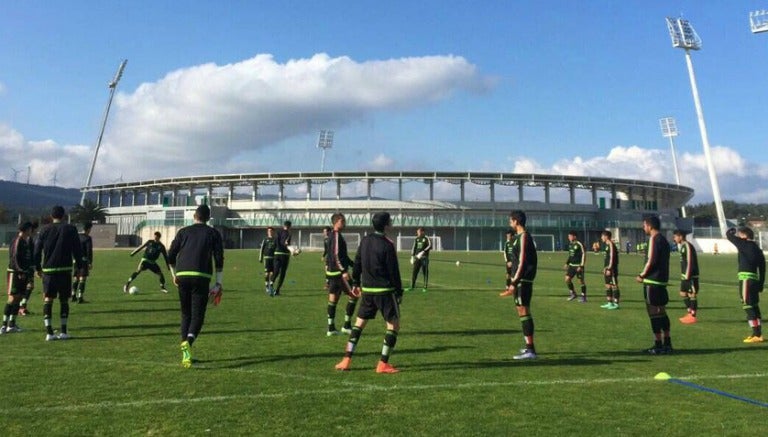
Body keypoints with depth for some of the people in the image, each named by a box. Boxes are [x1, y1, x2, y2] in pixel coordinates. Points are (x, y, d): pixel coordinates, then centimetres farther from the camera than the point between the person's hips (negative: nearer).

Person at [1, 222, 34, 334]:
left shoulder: (26, 241, 15)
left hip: (22, 273, 9)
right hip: (15, 273, -9)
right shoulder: (17, 241, -12)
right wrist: (20, 272, -21)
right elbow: (14, 258, -17)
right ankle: (4, 325, -6)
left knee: (18, 298, 9)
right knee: (12, 298, -10)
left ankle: (12, 324, 15)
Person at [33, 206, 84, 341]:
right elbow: (77, 250, -1)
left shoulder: (45, 230, 6)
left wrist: (38, 268, 17)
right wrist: (79, 266, 7)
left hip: (48, 270, 1)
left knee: (47, 300, 4)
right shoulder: (70, 229, 0)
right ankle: (63, 332, 10)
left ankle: (49, 332, -3)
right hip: (65, 269, -1)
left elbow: (37, 250, 7)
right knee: (64, 300, 8)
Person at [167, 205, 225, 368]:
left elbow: (171, 257, 12)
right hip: (201, 277, -2)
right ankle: (188, 342, -26)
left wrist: (174, 275, 26)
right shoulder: (213, 233, 9)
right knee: (197, 316, 2)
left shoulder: (183, 232, 14)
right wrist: (218, 285, 5)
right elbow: (219, 260, 2)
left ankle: (185, 354, 10)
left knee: (186, 314, 16)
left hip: (182, 276, 2)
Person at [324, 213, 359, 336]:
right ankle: (346, 326, 1)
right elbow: (336, 256, -22)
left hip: (332, 272, 10)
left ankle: (331, 328, 11)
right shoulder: (336, 236, -14)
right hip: (338, 272, -10)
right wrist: (344, 271, -25)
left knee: (332, 300, 9)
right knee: (354, 296, -3)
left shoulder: (331, 236, 17)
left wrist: (353, 264, 27)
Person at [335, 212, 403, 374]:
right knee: (394, 325, 4)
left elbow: (357, 263, 11)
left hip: (367, 289, 6)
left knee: (359, 323, 15)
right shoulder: (387, 245, -14)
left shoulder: (365, 240, 5)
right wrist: (399, 292, -4)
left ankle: (346, 360, 11)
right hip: (385, 290, -6)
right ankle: (383, 364, 1)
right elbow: (394, 271, -12)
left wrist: (356, 283, 21)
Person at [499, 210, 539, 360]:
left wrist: (514, 282, -21)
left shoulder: (524, 236, -12)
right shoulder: (520, 236, 16)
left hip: (523, 280, -10)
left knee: (523, 311, -11)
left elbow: (522, 261, -18)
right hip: (520, 280, 10)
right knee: (522, 311, 14)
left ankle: (530, 350, -10)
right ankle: (529, 346, 23)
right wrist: (513, 281, 22)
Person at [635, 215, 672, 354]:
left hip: (652, 281, -9)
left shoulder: (653, 239, -13)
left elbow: (651, 261, -18)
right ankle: (667, 344, 19)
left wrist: (642, 275, -7)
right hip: (662, 280, 9)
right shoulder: (663, 239, 16)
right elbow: (662, 261, 17)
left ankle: (658, 345, -1)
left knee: (654, 313, -4)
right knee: (662, 312, 14)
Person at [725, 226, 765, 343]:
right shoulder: (757, 248, 13)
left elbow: (729, 235, -6)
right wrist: (761, 283, 18)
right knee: (754, 307, 13)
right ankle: (758, 334, 18)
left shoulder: (745, 244, -10)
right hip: (755, 279, 9)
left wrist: (732, 230, 17)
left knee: (748, 307, -6)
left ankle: (756, 335, -6)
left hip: (746, 279, -9)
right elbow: (762, 267, 15)